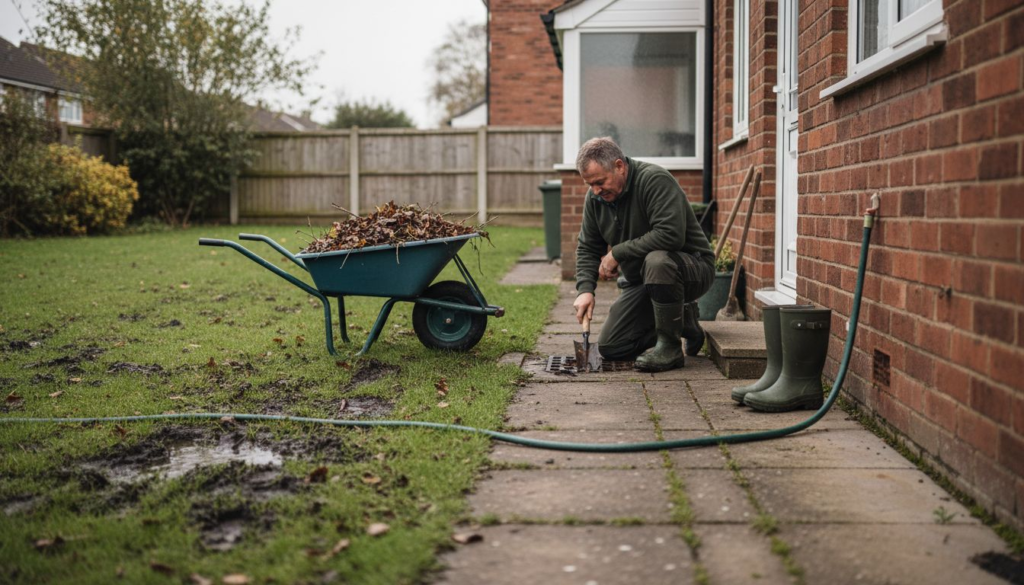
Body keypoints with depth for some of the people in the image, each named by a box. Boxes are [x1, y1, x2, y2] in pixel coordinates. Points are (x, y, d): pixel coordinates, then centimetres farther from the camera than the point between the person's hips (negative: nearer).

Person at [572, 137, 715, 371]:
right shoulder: (595, 197, 0)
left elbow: (671, 234, -36)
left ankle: (670, 347, -22)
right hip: (639, 280, 8)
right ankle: (682, 321, 17)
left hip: (693, 267, -7)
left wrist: (617, 253, -27)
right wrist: (585, 289, -11)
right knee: (610, 348, -1)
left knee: (656, 260, -41)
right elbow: (587, 247, 7)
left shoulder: (655, 180, -23)